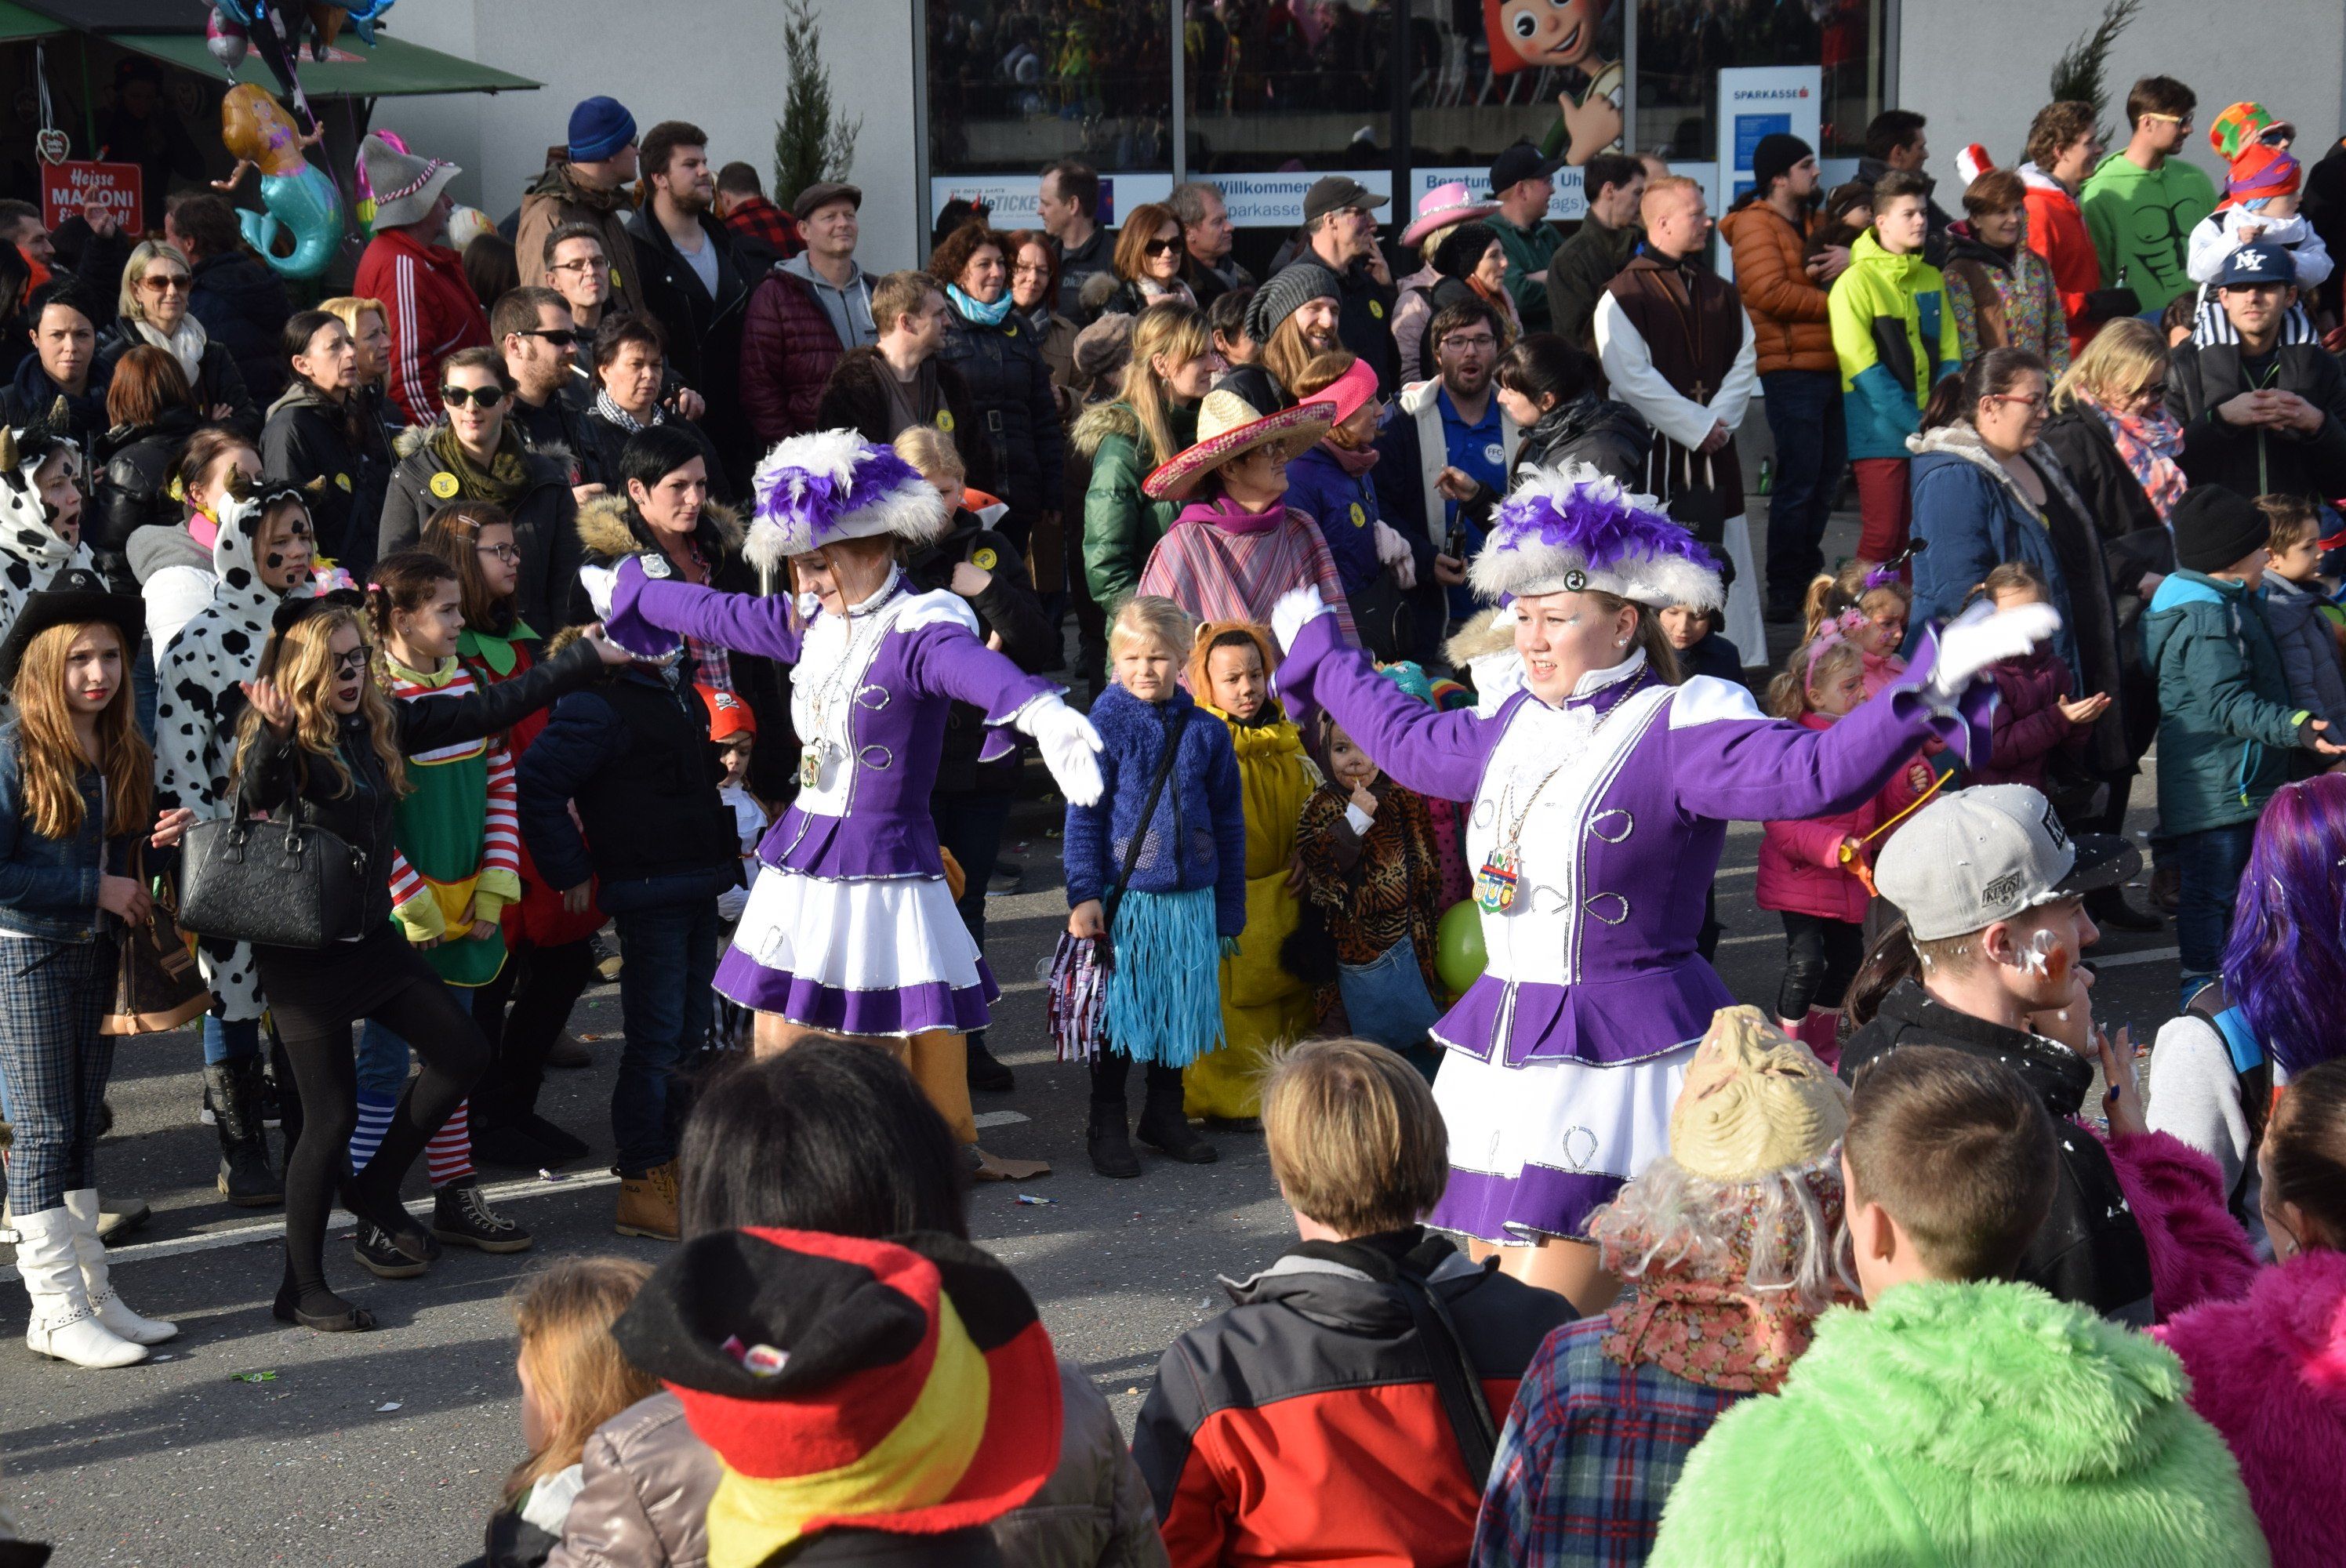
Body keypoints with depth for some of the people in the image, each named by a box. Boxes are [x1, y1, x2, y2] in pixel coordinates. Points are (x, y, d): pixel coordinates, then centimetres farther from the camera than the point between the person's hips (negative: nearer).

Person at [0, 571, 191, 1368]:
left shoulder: (124, 752, 6)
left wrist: (158, 843, -5)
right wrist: (96, 890, -17)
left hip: (97, 951, 6)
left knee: (82, 1129, 13)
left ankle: (93, 1295, 19)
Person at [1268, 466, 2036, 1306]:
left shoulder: (1676, 731, -11)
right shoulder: (1518, 724, 12)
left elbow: (1815, 772, -26)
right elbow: (1409, 740, 32)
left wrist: (1928, 693, -40)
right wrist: (1321, 660, 45)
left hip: (1618, 1053, -8)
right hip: (1501, 1047, 8)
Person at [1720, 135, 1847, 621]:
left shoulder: (1811, 222, 20)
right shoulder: (1755, 225, -7)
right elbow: (1769, 292, -20)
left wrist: (1853, 258, -4)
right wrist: (1833, 302, -12)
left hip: (1827, 366, 9)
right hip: (1790, 367, -9)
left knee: (1827, 473, 15)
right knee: (1799, 478, -9)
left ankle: (1805, 579, 27)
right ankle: (1784, 594, -3)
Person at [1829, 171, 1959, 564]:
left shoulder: (1931, 278, 13)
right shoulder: (1857, 281, -6)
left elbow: (1950, 353, 13)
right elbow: (1861, 365, -12)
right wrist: (1915, 424, -16)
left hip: (1931, 435, 6)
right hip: (1881, 434, -6)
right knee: (1882, 535, -8)